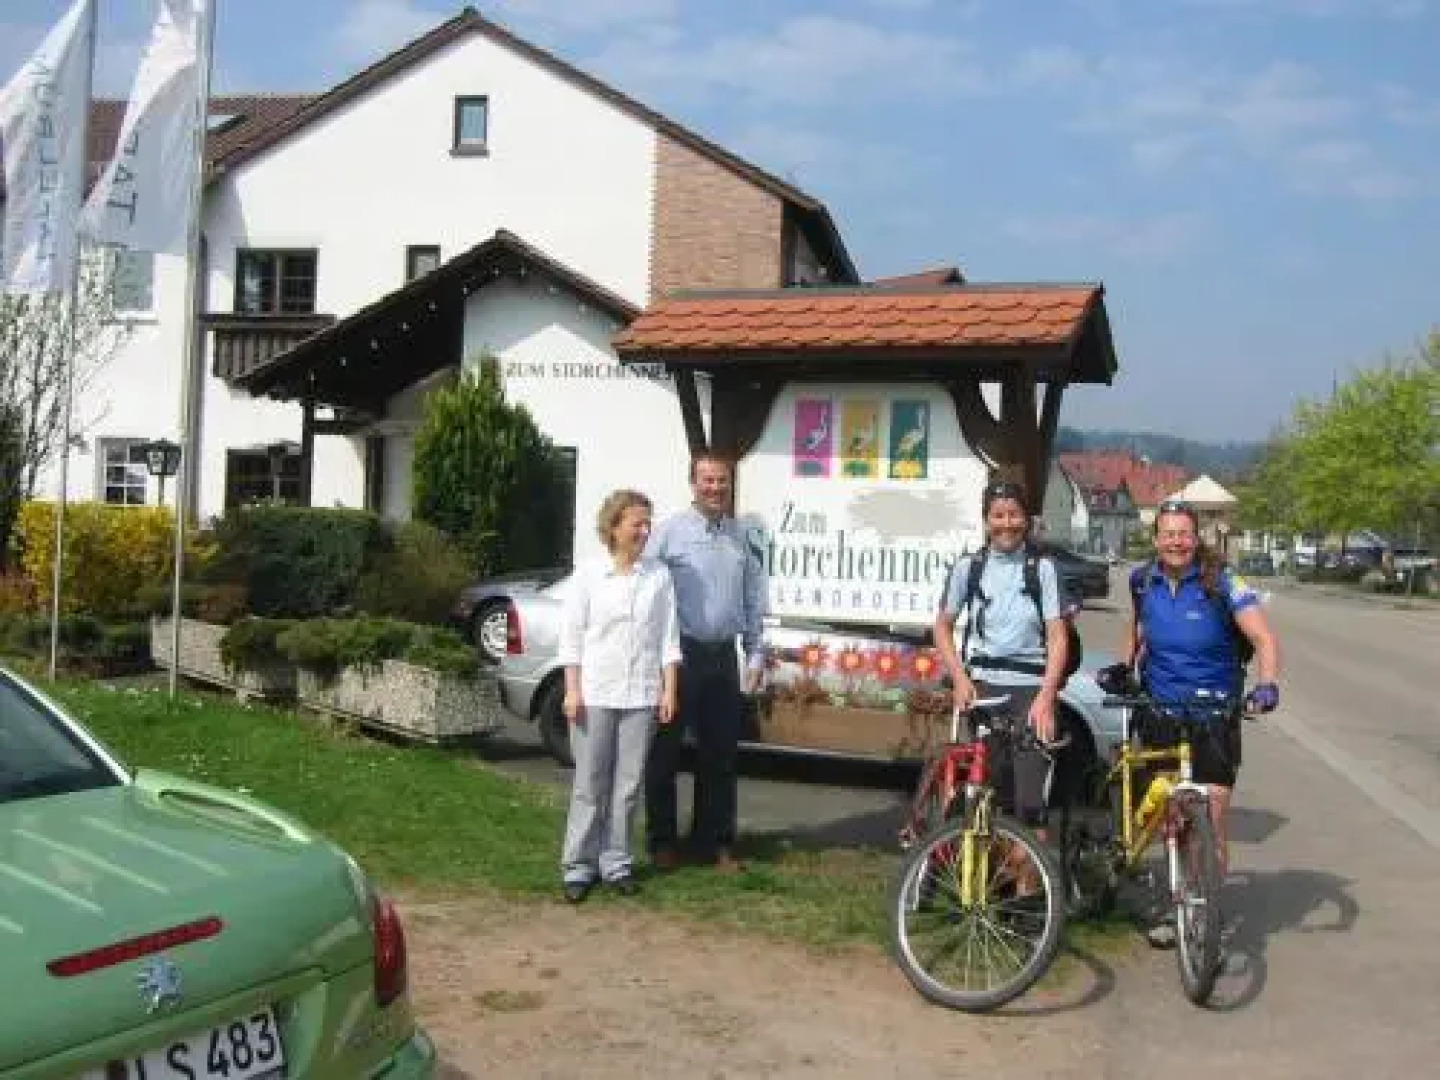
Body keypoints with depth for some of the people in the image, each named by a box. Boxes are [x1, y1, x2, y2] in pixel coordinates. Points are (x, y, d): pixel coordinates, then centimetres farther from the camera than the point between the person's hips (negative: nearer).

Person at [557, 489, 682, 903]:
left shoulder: (659, 576, 3)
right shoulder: (588, 575, -1)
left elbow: (668, 639, 5)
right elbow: (571, 637, 0)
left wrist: (669, 690, 0)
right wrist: (572, 691, -6)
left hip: (641, 696, 2)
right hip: (595, 694, -2)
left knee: (628, 784, 6)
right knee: (590, 784, 4)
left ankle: (616, 863, 17)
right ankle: (579, 865, 12)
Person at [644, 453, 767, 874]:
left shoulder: (740, 538, 11)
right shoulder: (670, 532, -4)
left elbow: (753, 601, 15)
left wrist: (756, 654, 12)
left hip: (723, 658, 5)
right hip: (680, 655, -4)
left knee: (720, 754, 11)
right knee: (665, 752, 5)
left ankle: (714, 842, 23)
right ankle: (662, 842, 18)